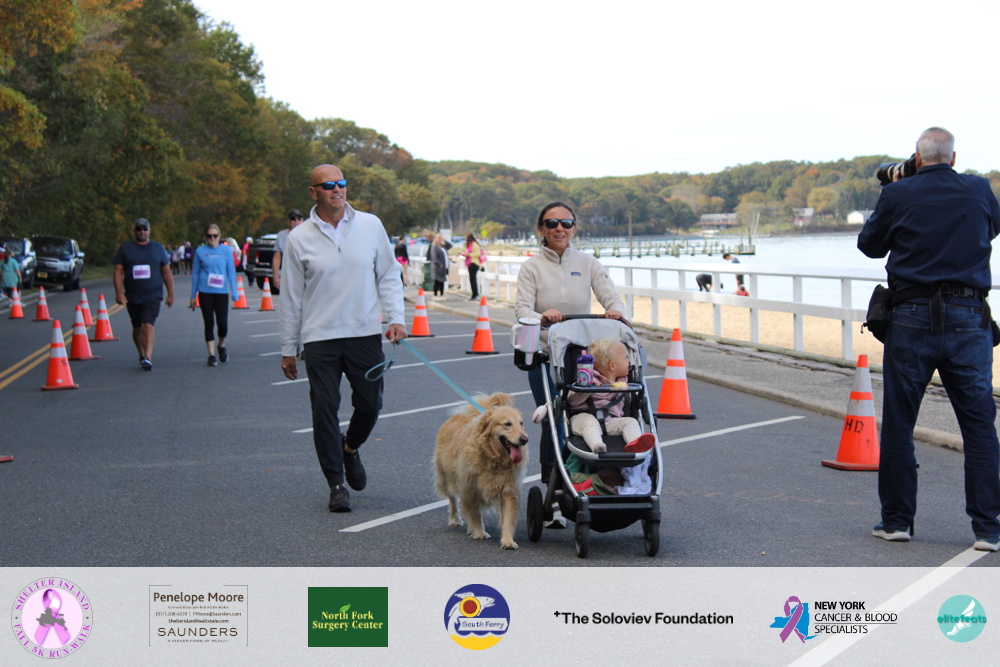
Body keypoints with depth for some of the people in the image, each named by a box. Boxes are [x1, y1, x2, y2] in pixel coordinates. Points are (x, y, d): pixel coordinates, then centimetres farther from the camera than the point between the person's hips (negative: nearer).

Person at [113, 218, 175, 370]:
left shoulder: (158, 248, 8)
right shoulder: (125, 248, 5)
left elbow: (166, 272, 12)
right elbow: (118, 271, 2)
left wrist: (170, 294, 10)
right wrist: (119, 293, -9)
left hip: (153, 296, -2)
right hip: (132, 297, 2)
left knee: (148, 325, -18)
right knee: (137, 328, 11)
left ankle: (148, 358, -24)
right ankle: (142, 355, 29)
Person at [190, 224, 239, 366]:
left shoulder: (226, 250, 4)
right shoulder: (200, 251, 4)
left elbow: (231, 271, 7)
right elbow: (195, 273, 10)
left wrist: (234, 292, 2)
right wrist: (193, 295, 10)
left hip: (222, 292, 0)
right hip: (205, 292, 0)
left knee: (223, 323, -5)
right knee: (209, 323, 0)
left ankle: (222, 346, 24)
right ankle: (211, 355, 8)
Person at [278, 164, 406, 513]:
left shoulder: (370, 225, 4)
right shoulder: (299, 238, 1)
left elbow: (389, 275, 11)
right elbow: (291, 297, 6)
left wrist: (396, 317, -2)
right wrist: (288, 349, 7)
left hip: (365, 333, 1)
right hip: (320, 339, -1)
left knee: (370, 404, 4)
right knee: (325, 410, -2)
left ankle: (351, 448, 36)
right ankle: (336, 485, 9)